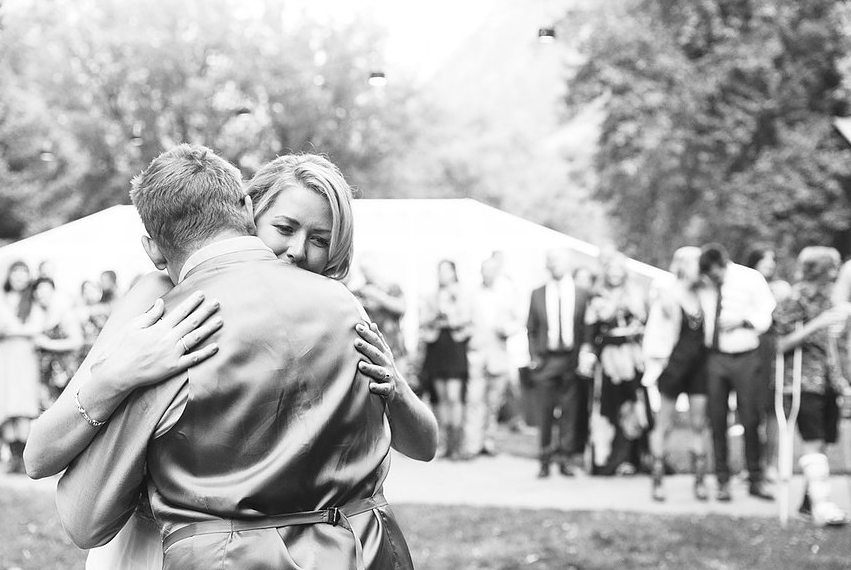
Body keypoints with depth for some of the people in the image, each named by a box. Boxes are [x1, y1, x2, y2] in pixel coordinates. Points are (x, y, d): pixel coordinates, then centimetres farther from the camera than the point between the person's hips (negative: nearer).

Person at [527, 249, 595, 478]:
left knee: (570, 411, -1)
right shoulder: (537, 294, 9)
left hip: (572, 360, -1)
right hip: (545, 360, 1)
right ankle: (545, 460, 6)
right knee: (545, 412, 0)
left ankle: (566, 458, 7)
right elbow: (531, 328, 11)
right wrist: (533, 357, 2)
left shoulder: (581, 294, 5)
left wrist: (586, 354, -7)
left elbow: (587, 328, 4)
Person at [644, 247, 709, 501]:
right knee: (664, 425, 2)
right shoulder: (667, 294, -4)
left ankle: (700, 481, 9)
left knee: (699, 425, 4)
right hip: (673, 362, -4)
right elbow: (654, 331, -1)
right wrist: (654, 361, -5)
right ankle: (657, 482, 7)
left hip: (699, 363, 4)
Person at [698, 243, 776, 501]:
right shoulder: (704, 286, 4)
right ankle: (722, 482, 9)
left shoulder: (751, 278, -1)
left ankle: (756, 480, 9)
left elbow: (767, 317, -2)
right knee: (717, 421, 1)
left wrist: (743, 320, -17)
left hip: (745, 358, -2)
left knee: (751, 419, -2)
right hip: (714, 357, 2)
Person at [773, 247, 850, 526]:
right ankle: (821, 505, -17)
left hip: (826, 380, 8)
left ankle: (810, 500, 14)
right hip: (803, 380, -8)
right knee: (814, 442, -14)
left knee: (823, 442, 6)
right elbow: (782, 343, -14)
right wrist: (820, 322, -20)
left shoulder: (824, 297, 15)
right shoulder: (795, 298, -9)